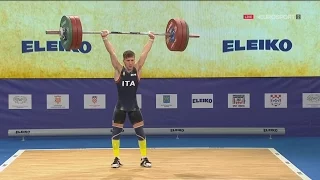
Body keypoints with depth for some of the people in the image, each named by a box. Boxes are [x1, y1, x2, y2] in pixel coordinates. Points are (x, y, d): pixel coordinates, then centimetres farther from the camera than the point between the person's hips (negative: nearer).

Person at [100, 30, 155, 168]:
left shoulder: (137, 69, -5)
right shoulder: (119, 70, -10)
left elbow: (145, 52, -3)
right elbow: (112, 52, -15)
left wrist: (151, 39, -1)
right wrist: (105, 38, -19)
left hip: (134, 107, 1)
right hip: (120, 107, -1)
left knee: (140, 132, 1)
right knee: (116, 133, 2)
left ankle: (144, 159, 11)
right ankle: (116, 159, 14)